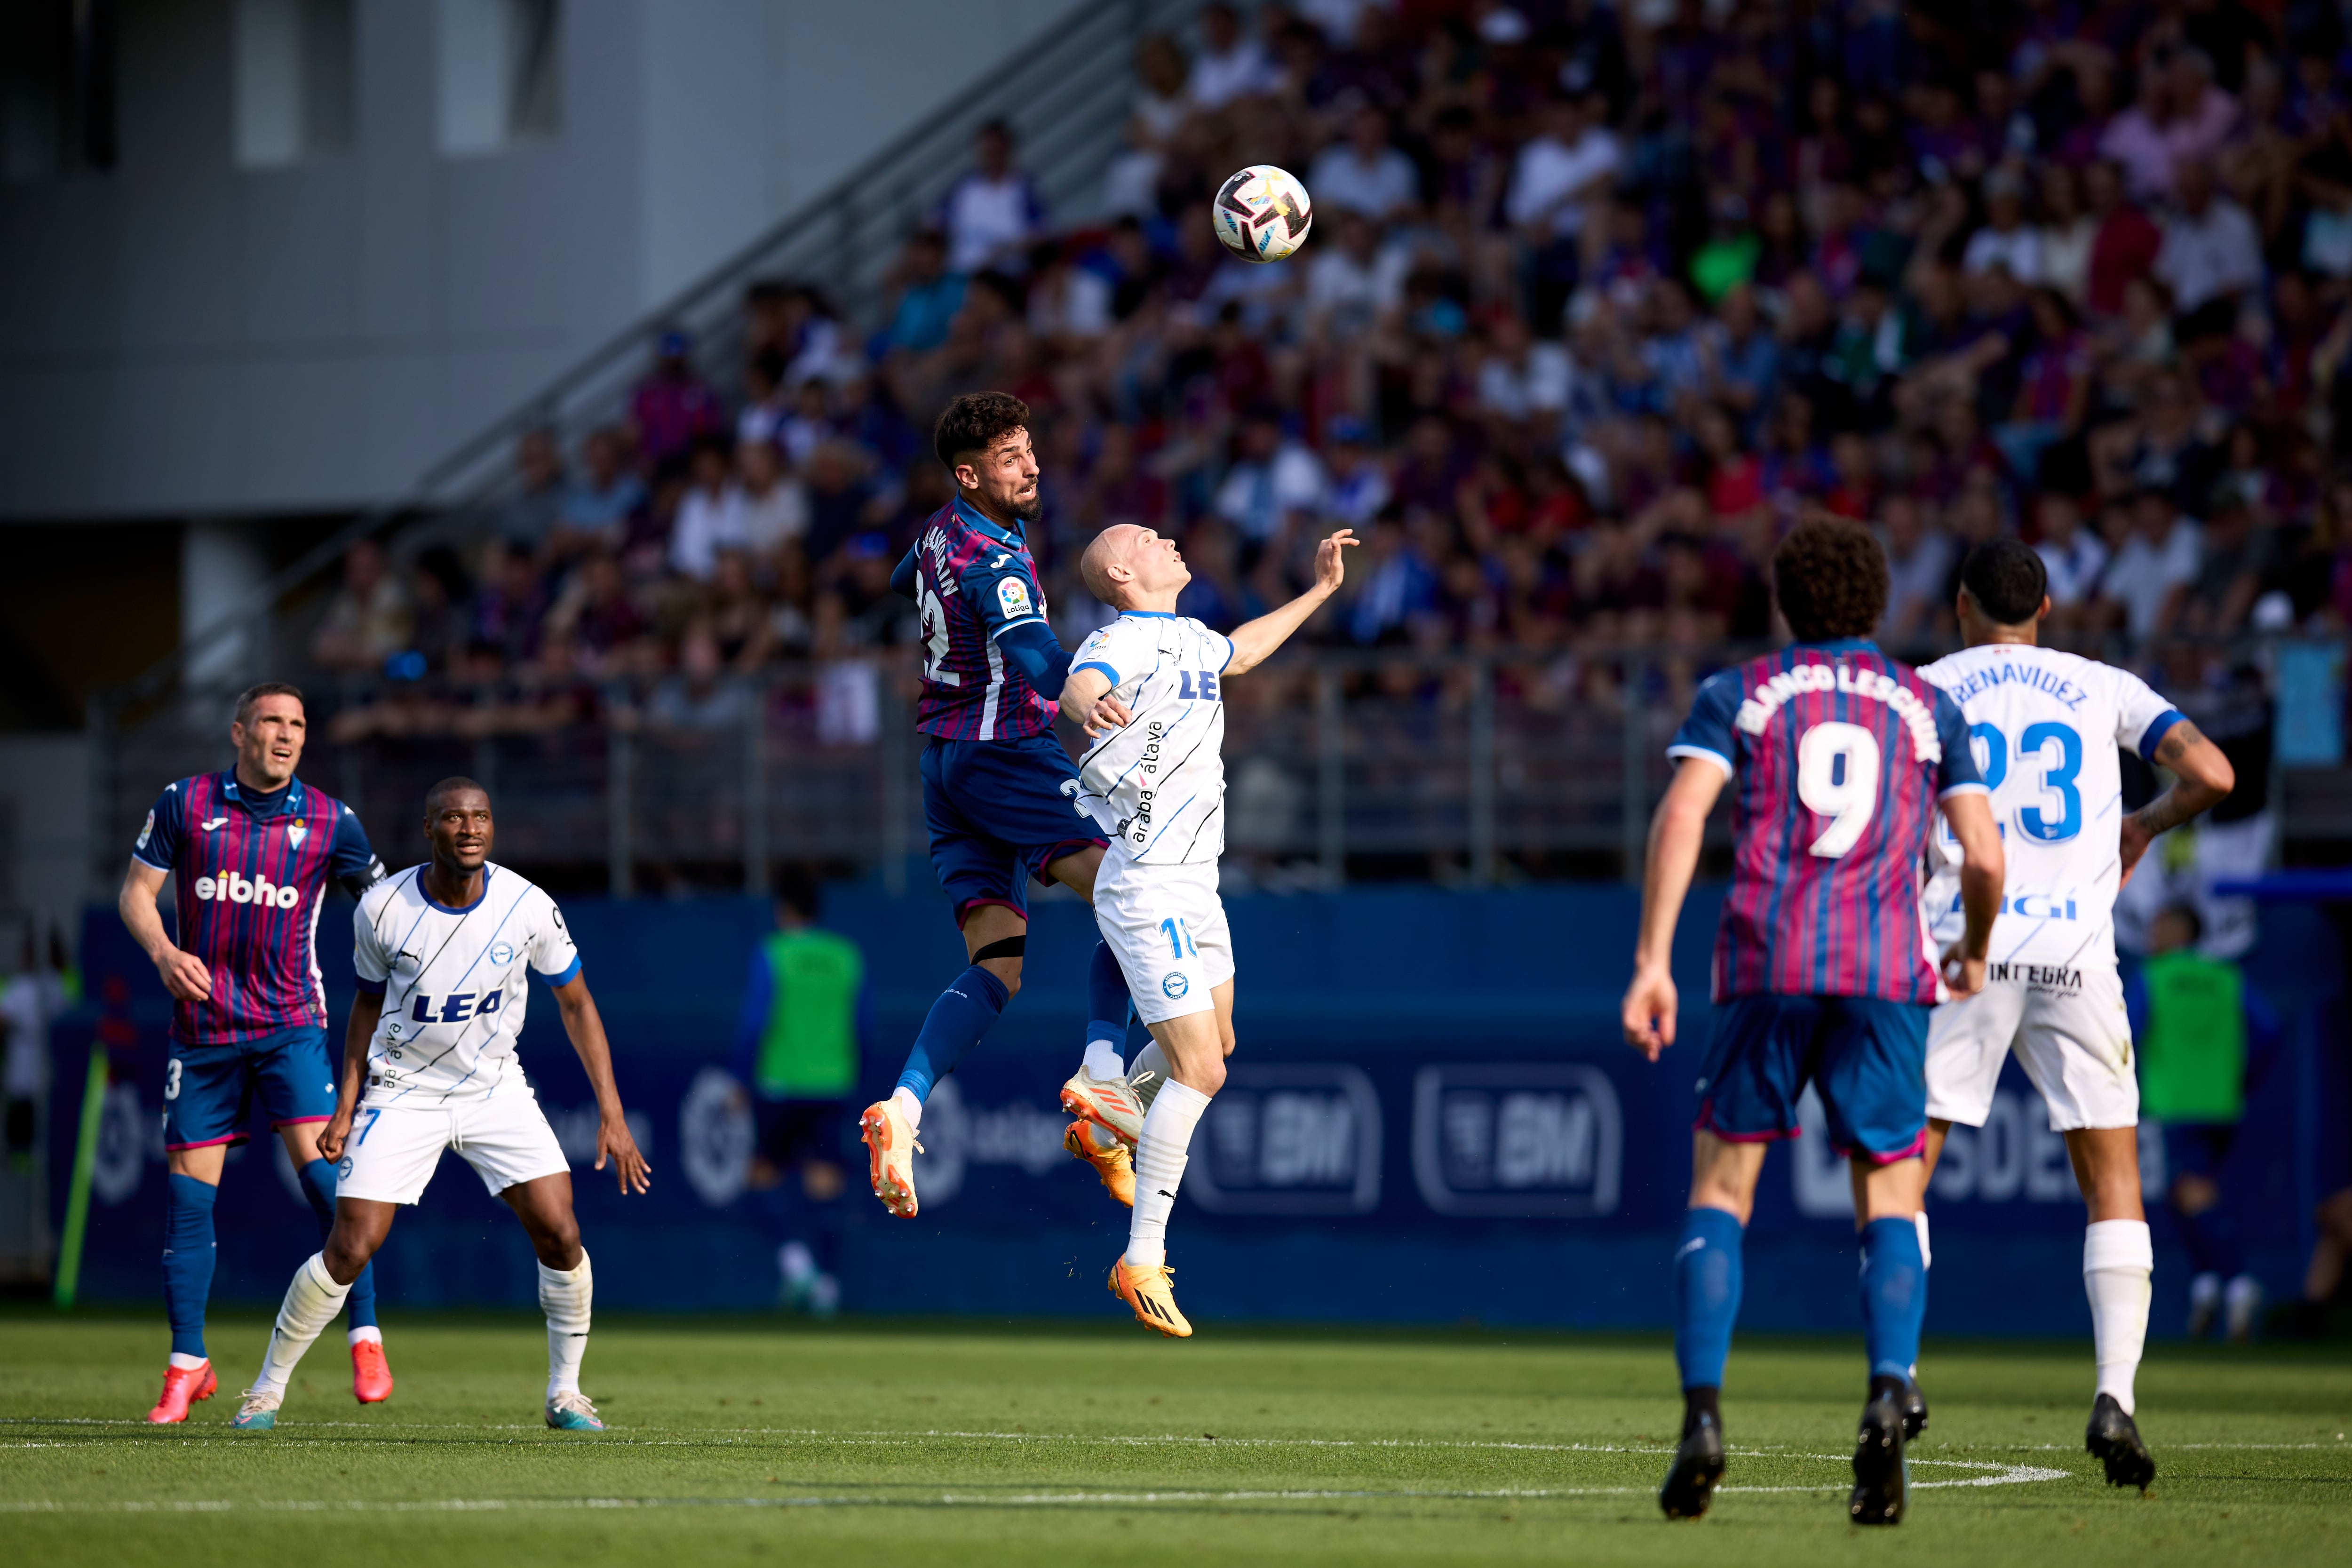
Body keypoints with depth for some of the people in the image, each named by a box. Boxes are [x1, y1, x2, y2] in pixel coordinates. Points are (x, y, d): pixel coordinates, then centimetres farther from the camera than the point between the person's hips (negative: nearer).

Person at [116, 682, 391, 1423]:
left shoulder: (329, 821, 2)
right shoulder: (184, 803, 1)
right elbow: (137, 890, 5)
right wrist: (162, 951, -13)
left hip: (290, 1025, -1)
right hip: (201, 1026, 1)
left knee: (322, 1168, -17)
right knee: (189, 1192, 0)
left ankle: (366, 1340, -9)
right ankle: (187, 1365, 12)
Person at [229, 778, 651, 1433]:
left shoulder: (529, 907, -13)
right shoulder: (382, 909, -14)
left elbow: (576, 1004, -1)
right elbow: (369, 1002, 4)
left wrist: (611, 1114, -4)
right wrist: (345, 1107, -2)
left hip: (495, 1090, 1)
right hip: (403, 1092, -1)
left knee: (560, 1235, -11)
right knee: (351, 1248, -11)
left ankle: (565, 1392, 9)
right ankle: (267, 1390, 7)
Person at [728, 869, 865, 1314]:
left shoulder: (771, 955, -6)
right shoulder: (847, 957, 6)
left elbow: (753, 1023, -11)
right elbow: (859, 1027, 10)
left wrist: (742, 1080, -3)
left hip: (780, 1082, -3)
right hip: (832, 1085, 3)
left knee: (765, 1173, 10)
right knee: (824, 1183, 5)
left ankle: (791, 1252, -10)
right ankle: (826, 1279, 1)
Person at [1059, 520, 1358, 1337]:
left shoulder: (1191, 639, 12)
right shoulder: (1121, 643, -16)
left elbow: (1240, 652, 36)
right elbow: (1080, 687, -40)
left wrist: (1320, 589, 37)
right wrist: (1089, 704, -63)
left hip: (1194, 885, 9)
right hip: (1149, 892, -9)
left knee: (1211, 1045, 22)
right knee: (1198, 1069, -13)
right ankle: (1142, 1261, -8)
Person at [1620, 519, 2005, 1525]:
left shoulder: (1737, 695, 14)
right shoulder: (1928, 707, 17)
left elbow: (1681, 814, -3)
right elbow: (1983, 858, 9)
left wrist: (1651, 961, -8)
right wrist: (1973, 952, 29)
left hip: (1765, 963, 0)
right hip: (1886, 971, 1)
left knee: (1720, 1192, 10)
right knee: (1890, 1212, 7)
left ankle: (1702, 1414, -9)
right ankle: (1890, 1392, -22)